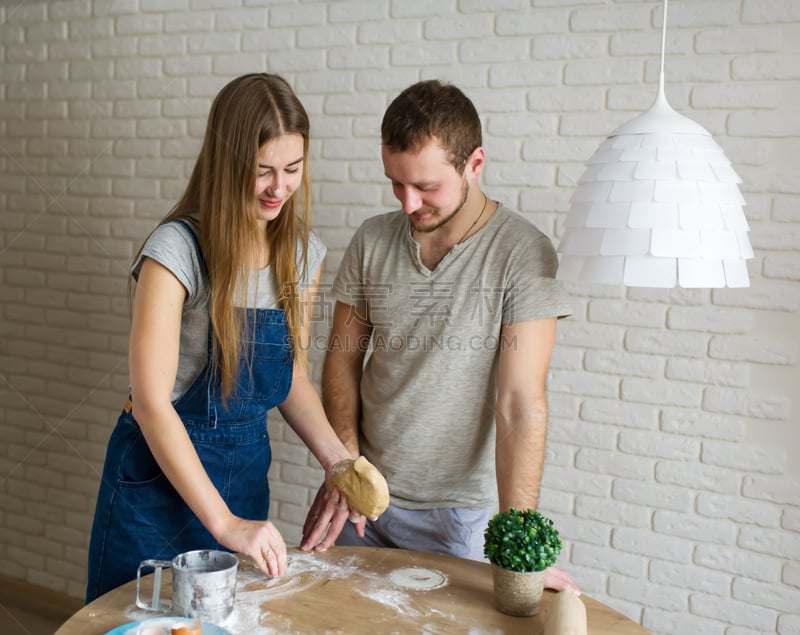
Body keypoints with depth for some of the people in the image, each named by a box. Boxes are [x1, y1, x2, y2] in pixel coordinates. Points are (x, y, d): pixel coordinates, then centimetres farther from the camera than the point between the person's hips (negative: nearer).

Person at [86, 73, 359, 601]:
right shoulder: (178, 249, -20)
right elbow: (151, 402, -22)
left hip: (246, 468, 5)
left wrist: (335, 455, -11)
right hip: (162, 468, -5)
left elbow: (293, 374, 6)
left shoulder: (303, 253, -3)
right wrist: (223, 522, -24)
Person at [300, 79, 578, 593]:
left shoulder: (524, 253, -16)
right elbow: (343, 359, 5)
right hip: (364, 496, 4)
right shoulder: (372, 241, -2)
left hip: (461, 512, -4)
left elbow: (521, 404, -20)